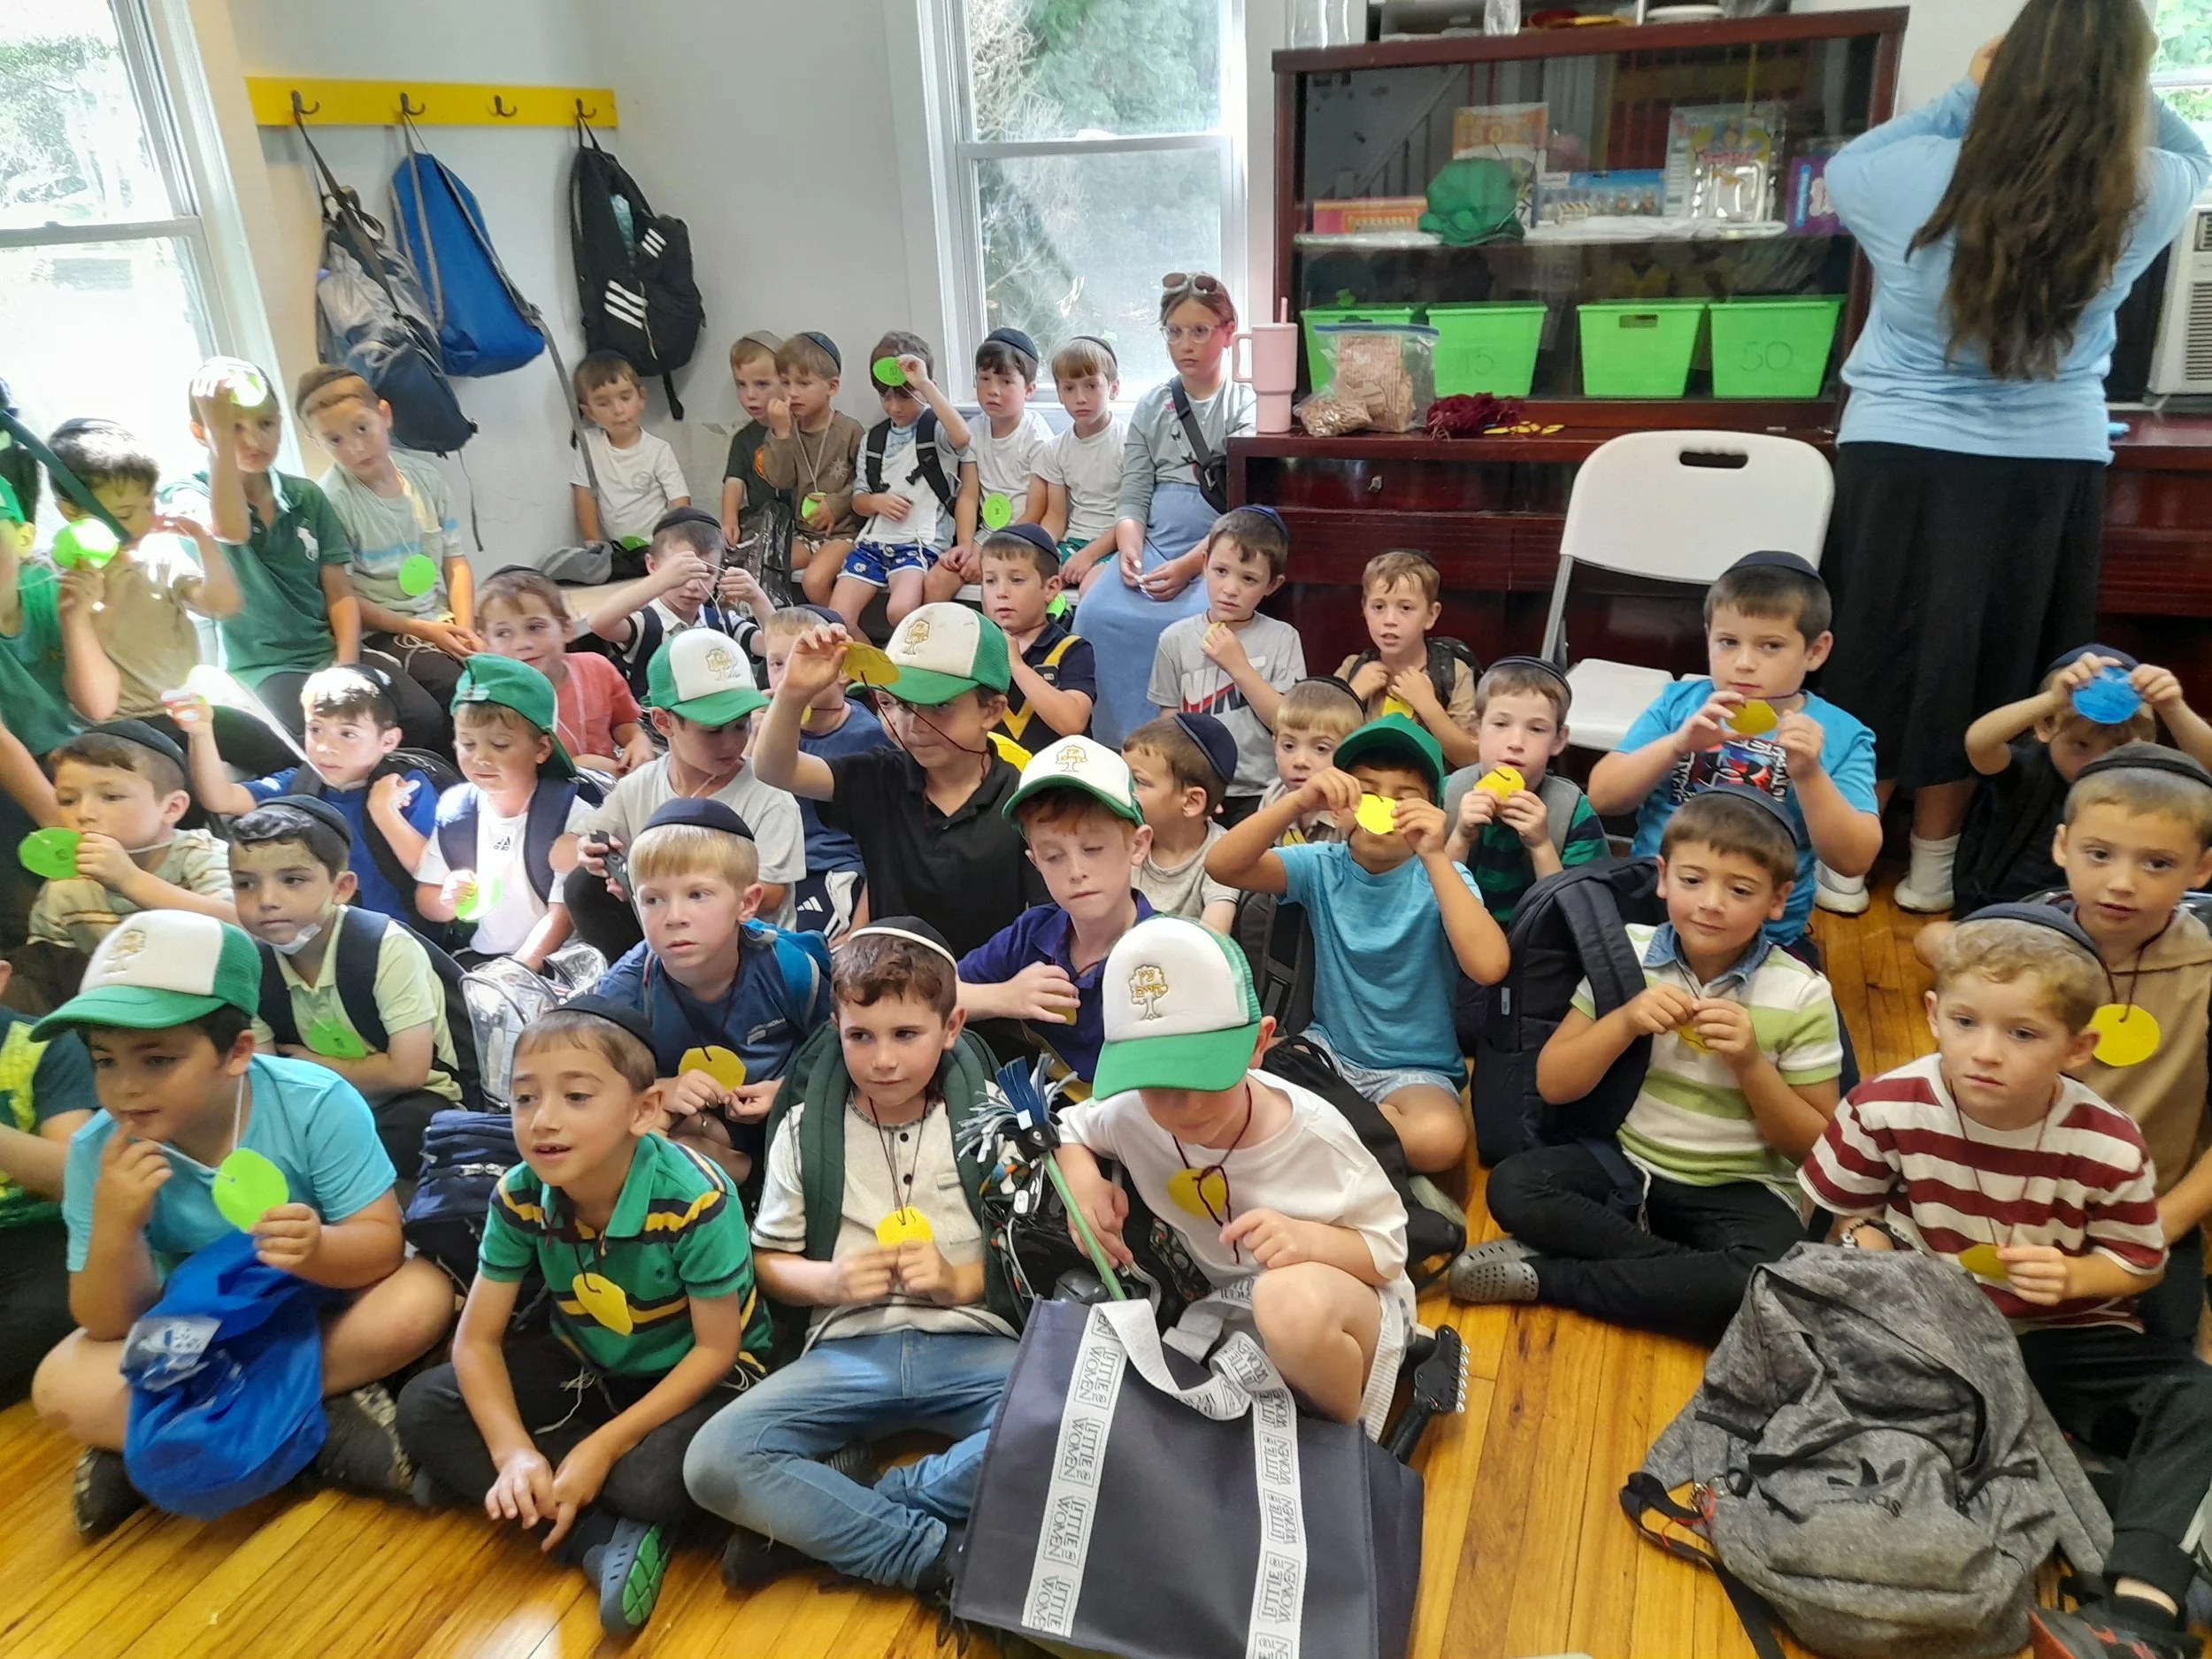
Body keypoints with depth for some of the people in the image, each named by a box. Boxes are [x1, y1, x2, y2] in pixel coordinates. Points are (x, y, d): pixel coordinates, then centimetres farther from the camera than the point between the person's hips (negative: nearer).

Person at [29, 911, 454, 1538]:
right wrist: (115, 1226, -35)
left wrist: (316, 1250, -47)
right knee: (62, 1388, -23)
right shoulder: (98, 1150, -18)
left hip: (323, 1308, -1)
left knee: (422, 1297, -30)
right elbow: (113, 1324, -16)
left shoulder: (317, 1103, -25)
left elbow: (383, 1246, -24)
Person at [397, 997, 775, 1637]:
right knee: (422, 1406, -12)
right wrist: (514, 1452, -25)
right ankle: (606, 1538, -20)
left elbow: (716, 1348, -22)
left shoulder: (697, 1199, -31)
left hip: (697, 1373, -5)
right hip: (587, 1366, 6)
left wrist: (602, 1448, -25)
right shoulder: (519, 1196, -17)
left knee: (666, 1476, -35)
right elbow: (477, 1340, -9)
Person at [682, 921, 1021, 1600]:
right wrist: (829, 1282, -10)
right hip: (850, 1348, 1)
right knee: (713, 1462, -25)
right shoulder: (805, 1126, 4)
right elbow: (769, 1260, 11)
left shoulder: (990, 1116, 2)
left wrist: (960, 1282, -13)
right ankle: (940, 1557, -20)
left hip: (970, 1344, -1)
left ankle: (815, 1522, -19)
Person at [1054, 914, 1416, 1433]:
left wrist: (1308, 1239, -34)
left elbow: (1388, 1248, -12)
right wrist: (1081, 1176, -15)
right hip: (1225, 1310, 5)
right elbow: (1067, 1126, 8)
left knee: (1295, 1302, -41)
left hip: (1345, 1309, -5)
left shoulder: (1312, 1133, -24)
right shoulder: (1134, 1115, -15)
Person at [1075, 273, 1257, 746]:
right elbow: (1133, 499, 11)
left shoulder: (1247, 404, 4)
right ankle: (1119, 743, -14)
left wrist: (1188, 566, -19)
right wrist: (1129, 549, -12)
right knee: (1096, 613, -25)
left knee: (1189, 622, -34)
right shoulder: (1150, 408, 17)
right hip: (1152, 546, 4)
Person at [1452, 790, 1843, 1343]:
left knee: (1766, 1282, -34)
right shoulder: (1628, 951, -3)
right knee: (1513, 1185, -24)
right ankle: (1685, 1271, -17)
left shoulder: (1801, 996, -8)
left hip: (1740, 1190, -1)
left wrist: (1751, 1063, -20)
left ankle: (1545, 1274, -19)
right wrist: (1625, 1022, -18)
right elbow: (1553, 1085, -2)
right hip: (1626, 1163, 2)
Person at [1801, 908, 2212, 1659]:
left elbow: (2139, 1264, 0)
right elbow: (1850, 1216, 0)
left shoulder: (2109, 1146, -15)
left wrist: (2069, 1277, -21)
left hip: (2061, 1338, 1)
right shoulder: (1885, 1108, -16)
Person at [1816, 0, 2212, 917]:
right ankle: (1932, 861, 26)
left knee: (1878, 657, 11)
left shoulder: (1915, 179, -16)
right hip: (2049, 469, 1)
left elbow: (1841, 168, 8)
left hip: (1901, 456, -1)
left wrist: (1963, 97, 8)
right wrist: (2117, 77, 12)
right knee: (1987, 667, 13)